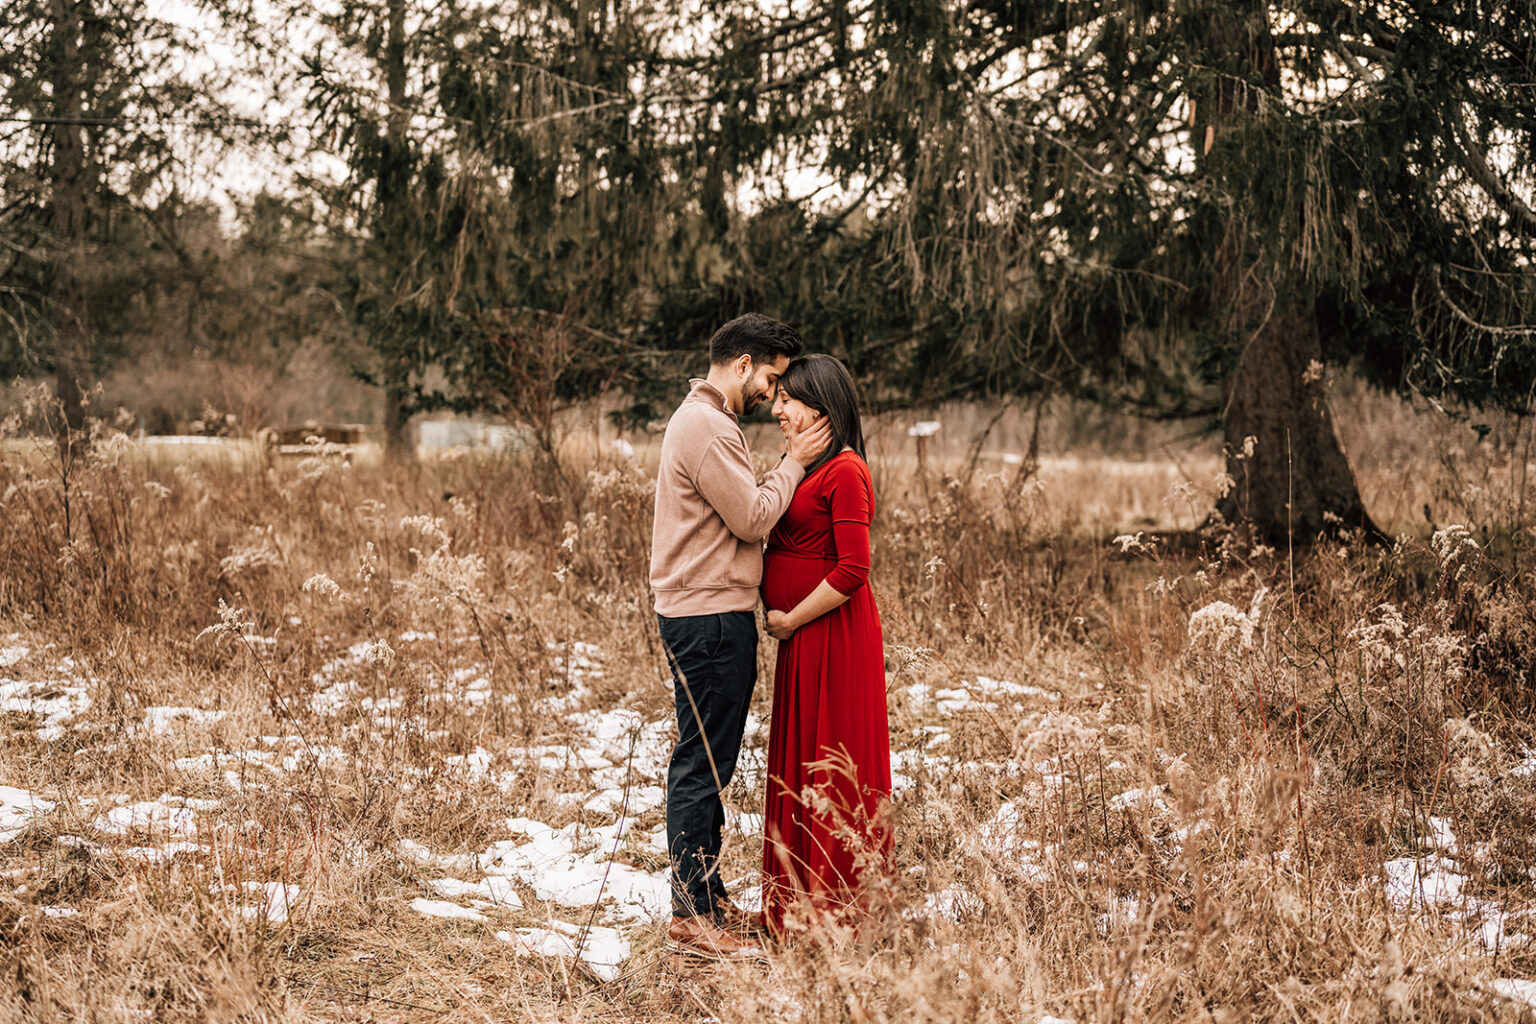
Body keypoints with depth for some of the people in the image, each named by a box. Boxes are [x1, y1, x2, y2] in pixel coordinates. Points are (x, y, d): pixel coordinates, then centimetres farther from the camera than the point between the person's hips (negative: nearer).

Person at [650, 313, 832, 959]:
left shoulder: (704, 419, 19)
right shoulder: (708, 428, -15)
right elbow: (753, 518, -16)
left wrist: (789, 461, 10)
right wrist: (793, 463, -6)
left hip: (711, 617, 11)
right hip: (709, 619, -11)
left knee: (707, 765, 15)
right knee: (703, 766, -7)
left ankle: (707, 899, 23)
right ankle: (690, 918, -3)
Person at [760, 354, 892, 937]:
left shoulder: (844, 472, -16)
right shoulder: (805, 467, 14)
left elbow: (852, 570, -21)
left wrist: (790, 620, -14)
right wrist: (775, 608, 6)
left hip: (831, 636, -10)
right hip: (801, 638, 10)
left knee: (830, 770, -2)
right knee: (800, 767, 14)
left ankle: (835, 909, 7)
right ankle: (801, 905, 23)